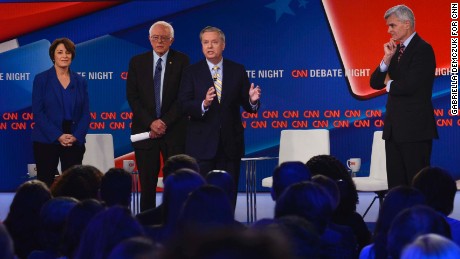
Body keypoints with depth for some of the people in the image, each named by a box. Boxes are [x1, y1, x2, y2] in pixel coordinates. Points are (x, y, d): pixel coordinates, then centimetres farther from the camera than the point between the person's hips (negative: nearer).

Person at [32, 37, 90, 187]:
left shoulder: (80, 82, 10)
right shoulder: (41, 79, 1)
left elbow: (86, 113, 8)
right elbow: (37, 112, -5)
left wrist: (76, 136, -9)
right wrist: (58, 136, -14)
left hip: (75, 141, 2)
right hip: (46, 141, -2)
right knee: (46, 183, -3)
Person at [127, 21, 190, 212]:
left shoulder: (181, 61, 2)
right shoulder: (137, 62, 7)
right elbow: (132, 96, 2)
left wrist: (165, 122, -12)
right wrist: (151, 123, -10)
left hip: (174, 130, -1)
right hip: (145, 131, 1)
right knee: (147, 183, 2)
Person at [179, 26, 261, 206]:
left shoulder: (237, 71, 6)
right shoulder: (192, 72, 2)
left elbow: (247, 105, 5)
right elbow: (185, 105, -8)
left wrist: (253, 100, -18)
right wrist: (204, 104, -27)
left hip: (231, 144, 2)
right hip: (202, 143, -1)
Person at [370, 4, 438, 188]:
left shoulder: (423, 49, -10)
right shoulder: (396, 50, 15)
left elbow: (409, 86, -21)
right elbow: (375, 83, 10)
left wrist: (389, 84, -1)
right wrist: (387, 58, -4)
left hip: (415, 128, -8)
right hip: (394, 128, 8)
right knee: (396, 184, 9)